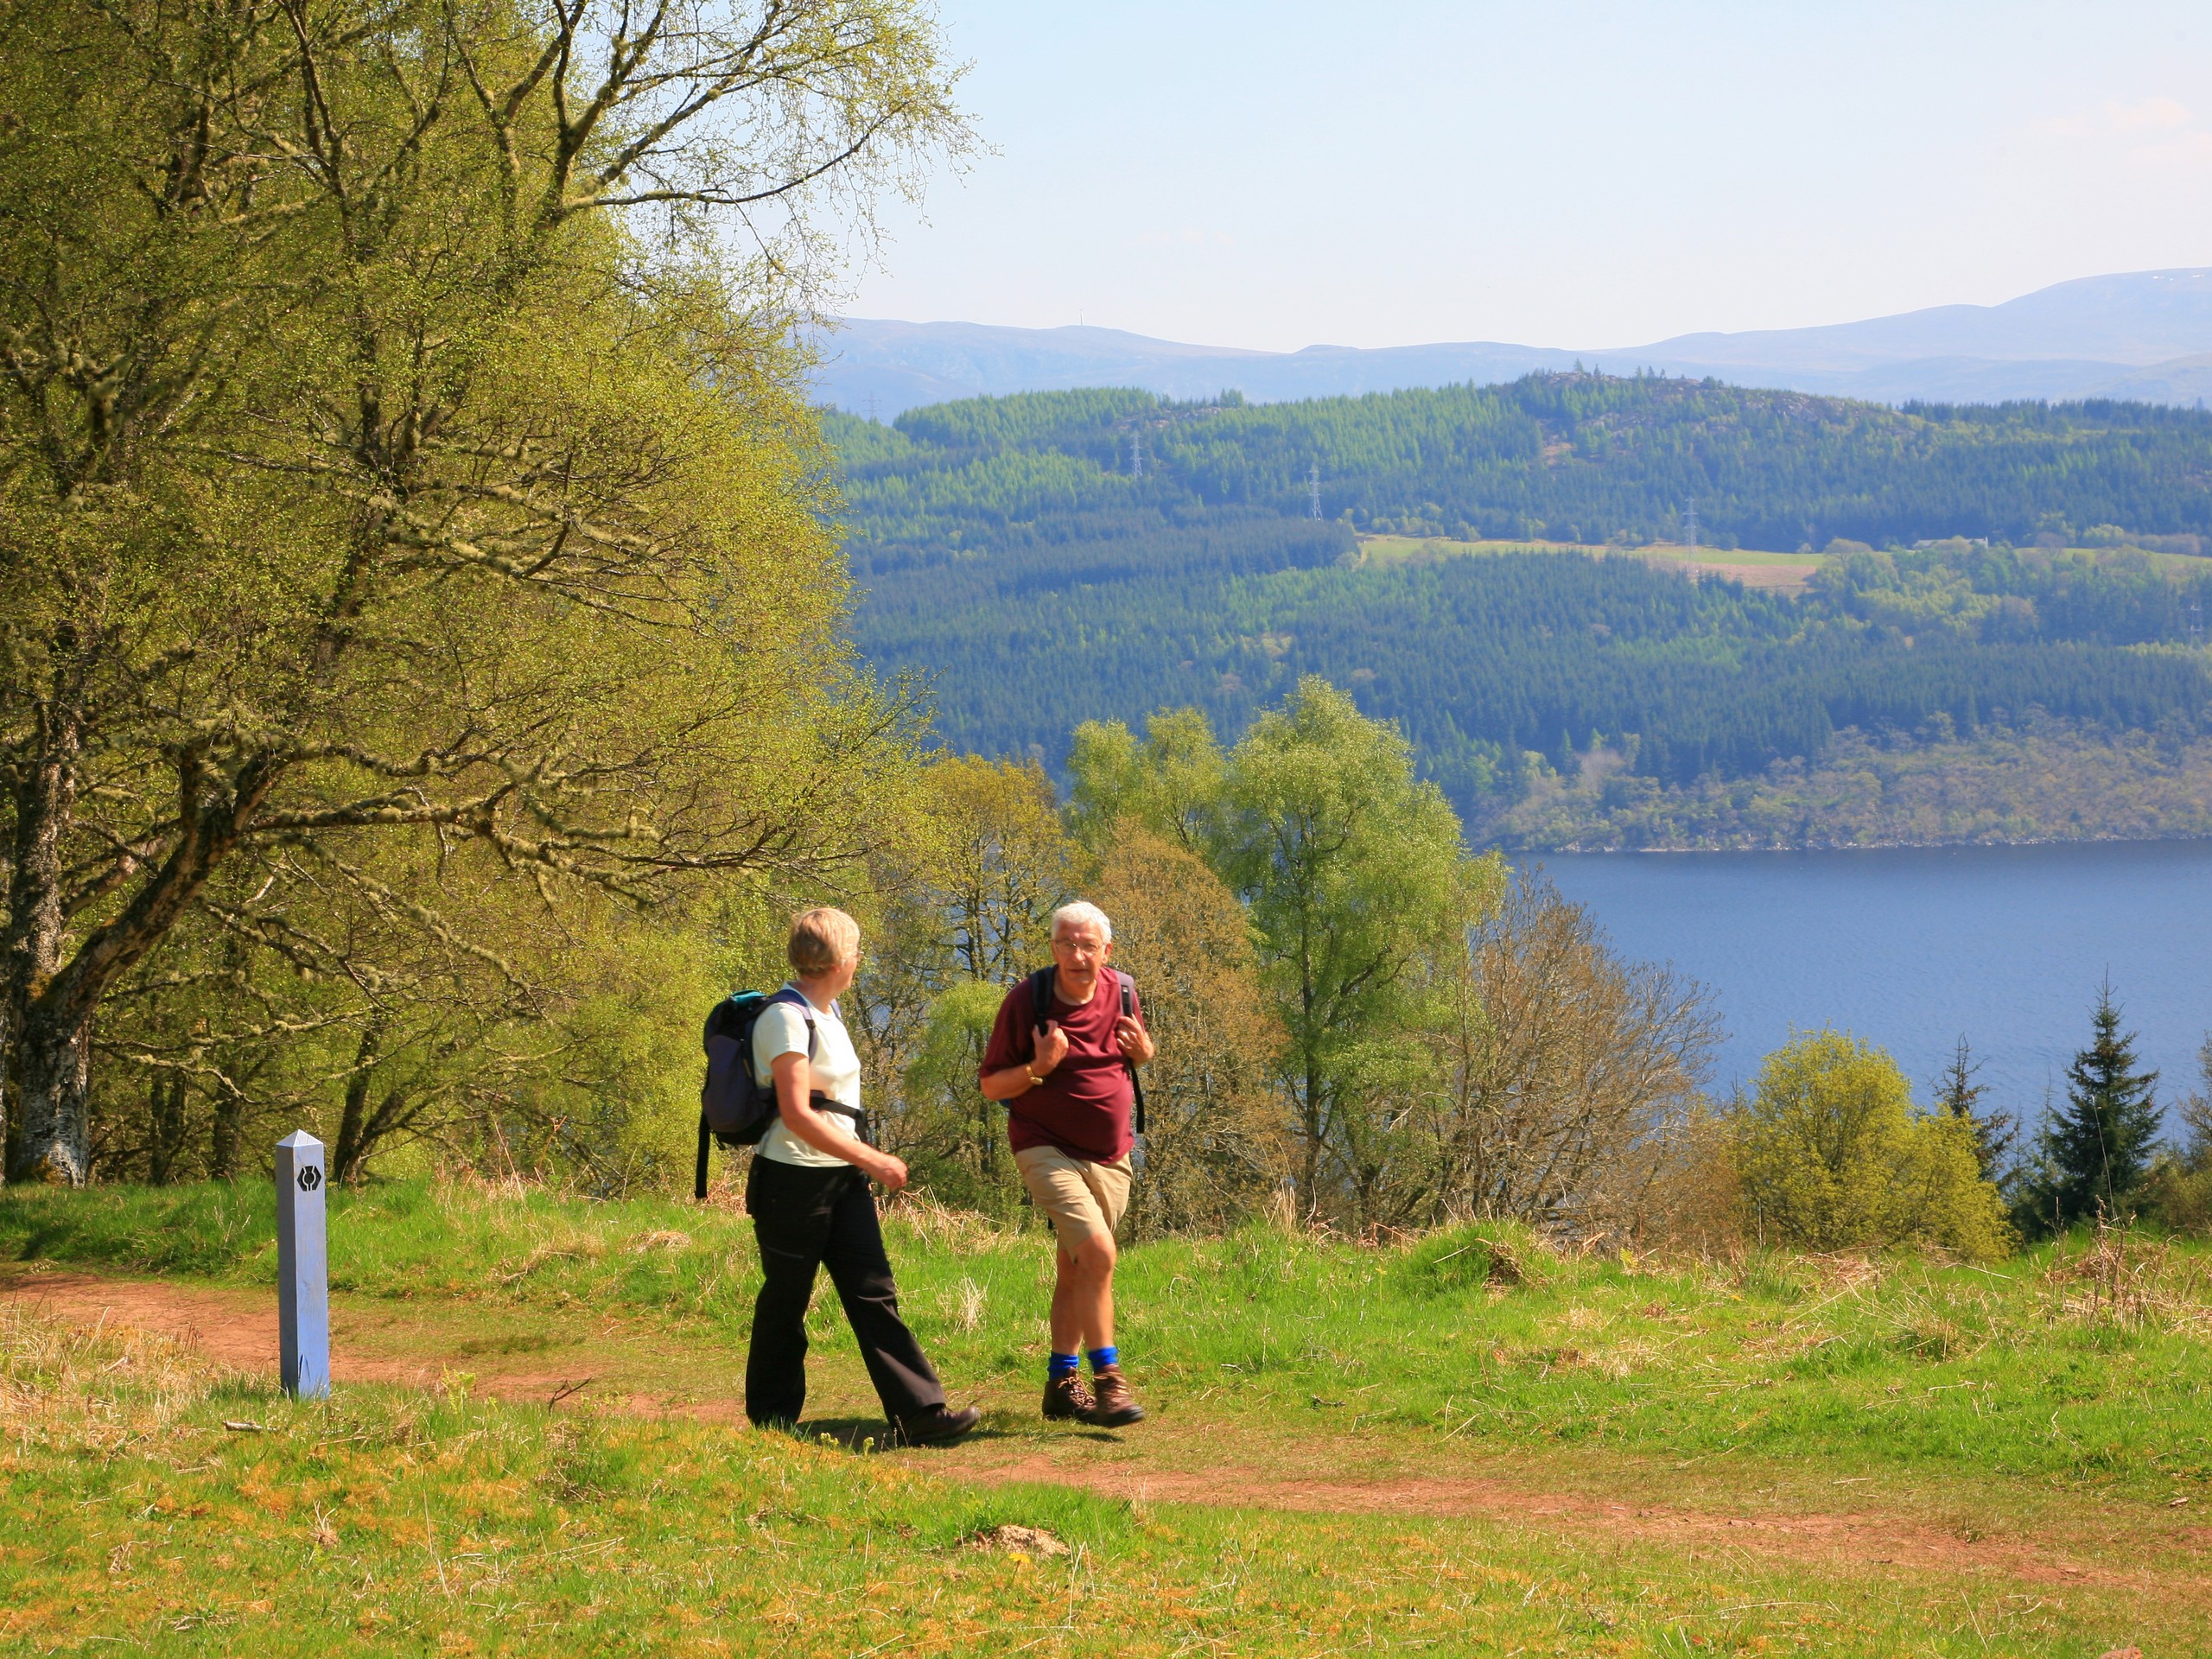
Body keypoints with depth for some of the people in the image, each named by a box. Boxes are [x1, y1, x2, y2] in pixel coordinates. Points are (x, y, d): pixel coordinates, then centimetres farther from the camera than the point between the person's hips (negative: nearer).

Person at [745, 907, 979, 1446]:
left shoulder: (827, 1011, 12)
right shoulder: (787, 1018, -17)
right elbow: (797, 1114, -23)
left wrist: (867, 1161, 22)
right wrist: (872, 1160, -22)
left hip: (843, 1178, 8)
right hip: (794, 1179, -8)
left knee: (874, 1294, 0)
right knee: (785, 1303, 3)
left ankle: (919, 1413, -7)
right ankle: (770, 1423, 16)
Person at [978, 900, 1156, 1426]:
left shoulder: (1119, 991, 2)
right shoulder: (1026, 1001, -12)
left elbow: (1140, 1055, 20)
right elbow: (991, 1086, -6)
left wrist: (1143, 1049, -4)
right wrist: (1039, 1067, -24)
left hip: (1110, 1156, 6)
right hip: (1048, 1151, -6)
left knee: (1076, 1270, 13)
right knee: (1097, 1251, -22)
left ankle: (1061, 1382, 22)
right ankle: (1108, 1381, -18)